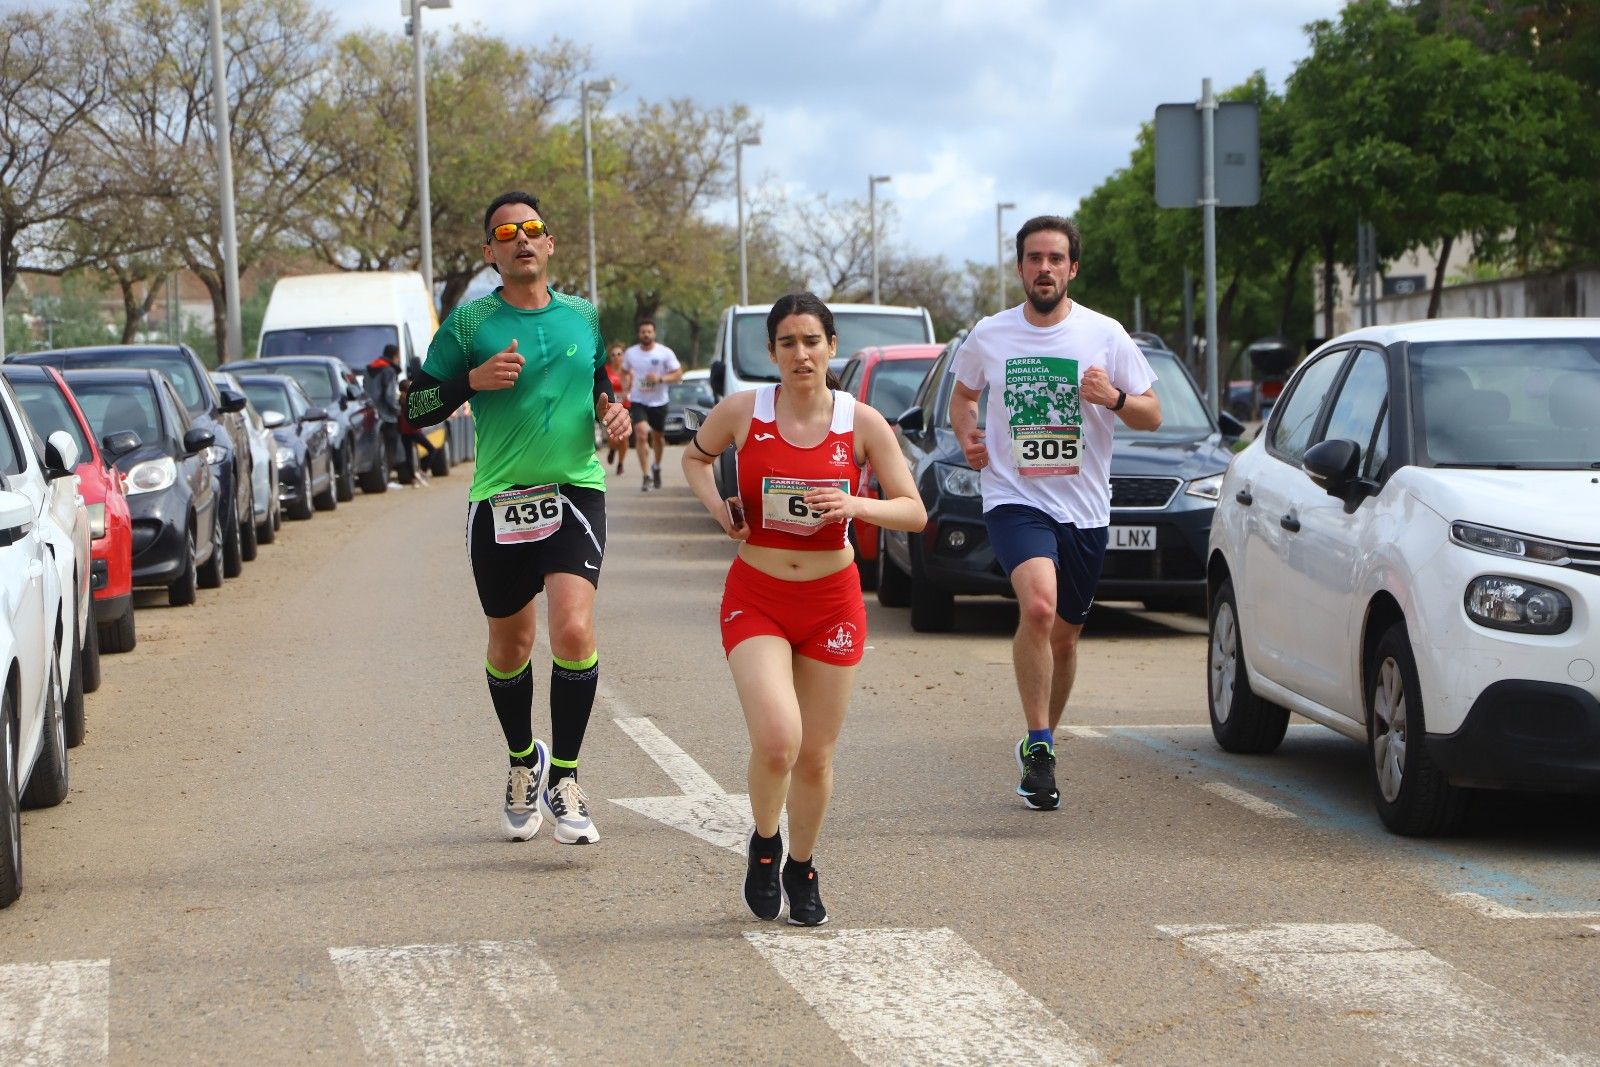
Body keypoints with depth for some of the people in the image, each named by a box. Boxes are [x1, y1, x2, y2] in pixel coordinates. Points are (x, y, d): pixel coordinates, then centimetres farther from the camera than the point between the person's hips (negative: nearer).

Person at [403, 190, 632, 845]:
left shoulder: (582, 316, 9)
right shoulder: (469, 323, 0)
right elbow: (415, 409, 1)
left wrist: (612, 410, 4)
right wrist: (473, 380, -15)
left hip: (575, 491, 0)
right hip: (499, 499, 0)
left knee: (574, 630, -18)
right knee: (510, 646, 11)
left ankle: (565, 778, -7)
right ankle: (523, 762, 36)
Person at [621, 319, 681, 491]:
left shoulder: (665, 353, -6)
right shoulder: (630, 353, 1)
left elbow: (678, 374, -7)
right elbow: (626, 372, 18)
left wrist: (660, 379, -23)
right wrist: (626, 389, 1)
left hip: (659, 402, 0)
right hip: (638, 401, 0)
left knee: (658, 437, 15)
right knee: (641, 434, -19)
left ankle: (657, 466, 45)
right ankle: (647, 475, -19)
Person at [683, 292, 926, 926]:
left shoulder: (862, 424, -5)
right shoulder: (743, 412, -6)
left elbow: (914, 511, -4)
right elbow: (694, 456, 14)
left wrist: (855, 506, -22)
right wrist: (716, 506, -5)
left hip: (832, 600, 1)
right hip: (756, 596, -1)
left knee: (815, 756, 6)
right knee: (776, 740, -21)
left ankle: (801, 869, 32)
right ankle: (763, 845, 9)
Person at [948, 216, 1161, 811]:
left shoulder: (1104, 335, 1)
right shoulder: (989, 337, 3)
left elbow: (1152, 415, 5)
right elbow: (963, 394, 22)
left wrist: (1114, 398, -16)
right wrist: (966, 436, 1)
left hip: (1085, 509, 2)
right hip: (1014, 499, -2)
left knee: (1063, 637, 12)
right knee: (1038, 606, -28)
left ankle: (1040, 748, 33)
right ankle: (1039, 746, -20)